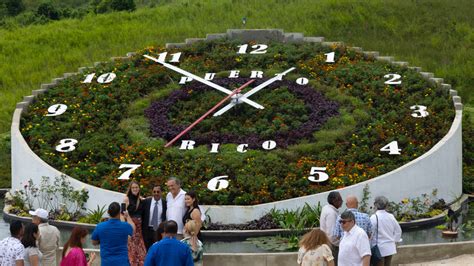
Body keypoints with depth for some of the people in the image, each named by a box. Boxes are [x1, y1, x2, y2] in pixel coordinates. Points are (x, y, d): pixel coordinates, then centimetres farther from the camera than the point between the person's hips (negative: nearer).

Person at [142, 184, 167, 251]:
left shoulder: (165, 203, 0)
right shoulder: (146, 202, 3)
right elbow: (142, 216, 6)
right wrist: (142, 229, 3)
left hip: (160, 231, -1)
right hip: (148, 230, 1)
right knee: (147, 250, 4)